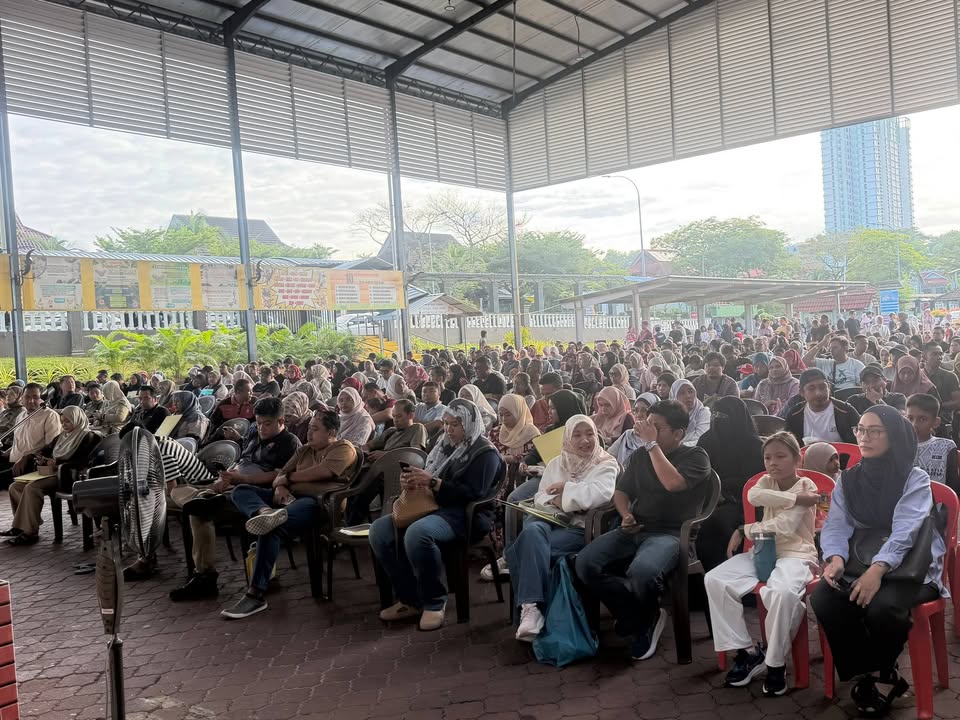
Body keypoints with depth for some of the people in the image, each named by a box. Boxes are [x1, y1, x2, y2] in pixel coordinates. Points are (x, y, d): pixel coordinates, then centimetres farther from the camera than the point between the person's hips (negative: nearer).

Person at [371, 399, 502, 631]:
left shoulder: (485, 453, -5)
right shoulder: (445, 446, 18)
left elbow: (474, 493, -18)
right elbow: (428, 483, 22)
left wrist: (433, 482, -23)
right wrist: (412, 482, -3)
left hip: (466, 515, -8)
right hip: (433, 506, 8)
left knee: (417, 533, -37)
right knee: (379, 529, -12)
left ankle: (434, 603, -18)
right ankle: (410, 599, -5)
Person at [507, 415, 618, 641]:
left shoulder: (606, 464, 5)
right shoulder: (556, 463, 21)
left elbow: (601, 494, -15)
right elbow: (540, 496, 15)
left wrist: (565, 488, -6)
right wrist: (554, 500, -9)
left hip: (581, 528, -5)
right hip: (549, 520, 5)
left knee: (523, 548, -31)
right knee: (532, 531, -35)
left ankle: (530, 606, -27)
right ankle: (531, 606, -33)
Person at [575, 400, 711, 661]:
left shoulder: (696, 456, -2)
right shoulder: (640, 455, 16)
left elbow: (673, 483, -22)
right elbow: (621, 490, 24)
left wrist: (652, 444, -15)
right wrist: (626, 515, 2)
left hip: (670, 534, -6)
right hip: (635, 530, 6)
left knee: (642, 570, -38)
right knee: (585, 563, -20)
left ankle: (644, 619, -1)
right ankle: (643, 617, -2)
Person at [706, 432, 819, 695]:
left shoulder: (806, 486, -5)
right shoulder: (767, 481, 12)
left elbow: (783, 528, -17)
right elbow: (753, 496, -16)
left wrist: (744, 530, -9)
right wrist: (795, 498, -21)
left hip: (795, 555, -6)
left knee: (782, 593, -38)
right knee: (714, 580, -15)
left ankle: (775, 663, -16)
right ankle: (746, 651, -5)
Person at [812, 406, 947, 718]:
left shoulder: (916, 480, -5)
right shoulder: (848, 479, 8)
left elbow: (904, 531, -20)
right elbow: (835, 526, -3)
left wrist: (878, 568, -36)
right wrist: (835, 558, -25)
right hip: (860, 565, 4)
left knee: (881, 607, -34)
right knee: (822, 598, -24)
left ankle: (877, 671, 0)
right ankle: (866, 674, -3)